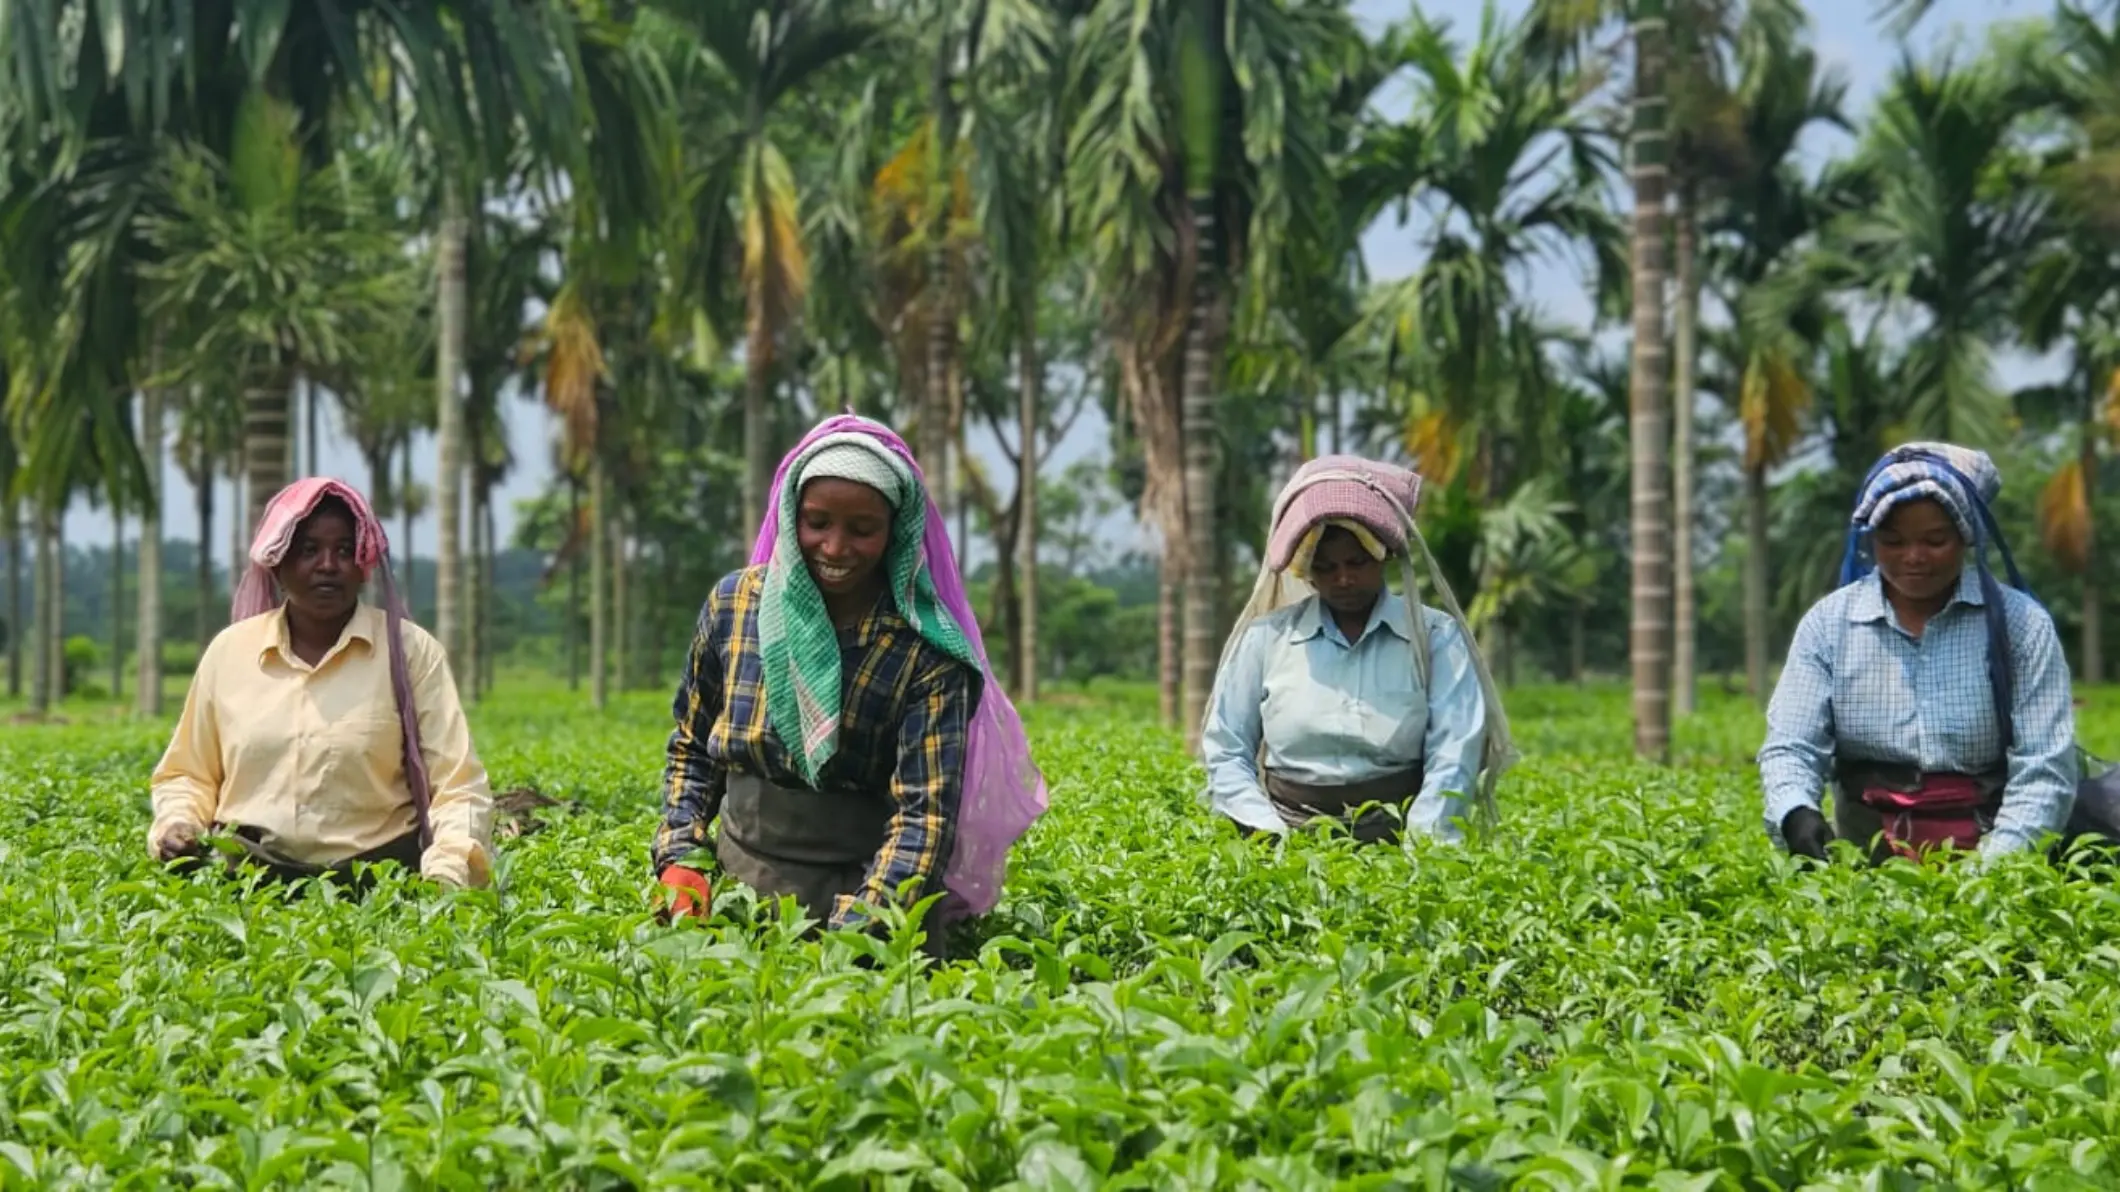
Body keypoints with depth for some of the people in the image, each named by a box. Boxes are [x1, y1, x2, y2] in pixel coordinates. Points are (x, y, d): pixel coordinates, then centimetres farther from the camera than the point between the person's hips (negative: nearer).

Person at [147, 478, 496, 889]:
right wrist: (175, 826, 1)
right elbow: (188, 775, 23)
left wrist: (445, 882, -16)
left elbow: (460, 787, 1)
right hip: (244, 875, 3)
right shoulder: (229, 650, 12)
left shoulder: (409, 650, 4)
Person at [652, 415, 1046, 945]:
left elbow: (925, 815, -16)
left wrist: (851, 935, -29)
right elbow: (691, 747, 13)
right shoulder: (734, 604, 1)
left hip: (867, 892, -3)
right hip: (737, 886, 3)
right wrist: (681, 858, -2)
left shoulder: (926, 651, -11)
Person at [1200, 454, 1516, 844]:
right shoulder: (1266, 637, 9)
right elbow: (1225, 753, 9)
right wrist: (1274, 839, -6)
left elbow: (1454, 756, -1)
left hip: (1397, 838, -1)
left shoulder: (1436, 638, 6)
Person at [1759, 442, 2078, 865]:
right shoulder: (1828, 623, 8)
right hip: (1864, 855, 1)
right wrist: (1796, 815, -19)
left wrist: (1993, 866, -17)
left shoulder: (2020, 624, 4)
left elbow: (2043, 770, -2)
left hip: (1983, 855, -1)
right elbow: (1789, 747, 2)